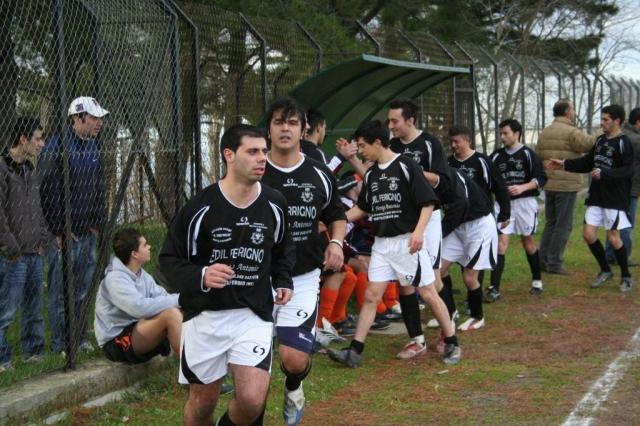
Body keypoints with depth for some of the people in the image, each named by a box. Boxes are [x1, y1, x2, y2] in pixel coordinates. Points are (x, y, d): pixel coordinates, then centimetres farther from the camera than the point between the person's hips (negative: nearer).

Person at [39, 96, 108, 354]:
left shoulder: (94, 148, 12)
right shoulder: (57, 146, -12)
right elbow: (49, 191, -14)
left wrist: (97, 224, 9)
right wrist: (59, 231, -14)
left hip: (87, 233, 7)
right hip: (63, 234, -7)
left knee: (82, 290, 13)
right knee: (60, 290, -1)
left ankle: (79, 338, 23)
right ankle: (60, 345, 6)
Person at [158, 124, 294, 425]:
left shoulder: (274, 205, 0)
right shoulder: (201, 206, -12)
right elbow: (168, 259, -6)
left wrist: (283, 281, 5)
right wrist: (200, 277, -24)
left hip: (254, 314, 2)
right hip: (205, 316, -2)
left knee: (252, 401, -12)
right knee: (203, 401, 9)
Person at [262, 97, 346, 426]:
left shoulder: (320, 176, 2)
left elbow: (337, 215, 17)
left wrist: (336, 241, -3)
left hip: (303, 279, 0)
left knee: (295, 359, -10)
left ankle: (293, 387, 27)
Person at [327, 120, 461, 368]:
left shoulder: (406, 167, -9)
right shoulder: (371, 175, 11)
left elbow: (428, 202, -12)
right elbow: (362, 208, 21)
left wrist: (418, 231, -25)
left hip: (407, 242, -6)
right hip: (381, 243, 6)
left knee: (428, 294, -1)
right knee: (371, 296, 3)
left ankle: (452, 345, 13)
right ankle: (355, 351, 4)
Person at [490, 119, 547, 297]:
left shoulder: (527, 154, -4)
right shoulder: (496, 156, 5)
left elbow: (541, 178, -7)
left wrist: (522, 188, -19)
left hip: (525, 202, -2)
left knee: (528, 241, 9)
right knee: (501, 242, -7)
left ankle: (537, 280, 27)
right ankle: (494, 287, -9)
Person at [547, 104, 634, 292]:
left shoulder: (623, 143, -11)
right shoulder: (600, 140, 11)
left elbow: (628, 171, -21)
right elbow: (587, 163, 20)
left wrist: (604, 173, -30)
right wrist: (564, 164, 12)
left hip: (615, 198, -7)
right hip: (596, 197, 7)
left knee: (613, 237, -3)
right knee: (588, 233, 1)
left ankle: (626, 276, 15)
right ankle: (605, 271, 20)